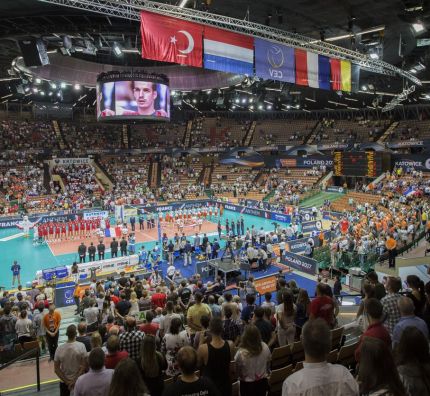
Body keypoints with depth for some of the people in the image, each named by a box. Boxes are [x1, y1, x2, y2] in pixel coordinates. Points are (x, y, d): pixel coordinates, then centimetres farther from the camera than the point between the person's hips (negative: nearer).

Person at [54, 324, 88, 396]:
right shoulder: (81, 346, -20)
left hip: (64, 381, 2)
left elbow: (56, 370, -9)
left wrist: (67, 382, -6)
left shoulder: (59, 348, -14)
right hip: (79, 381, -1)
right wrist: (75, 381, -12)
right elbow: (84, 366, -19)